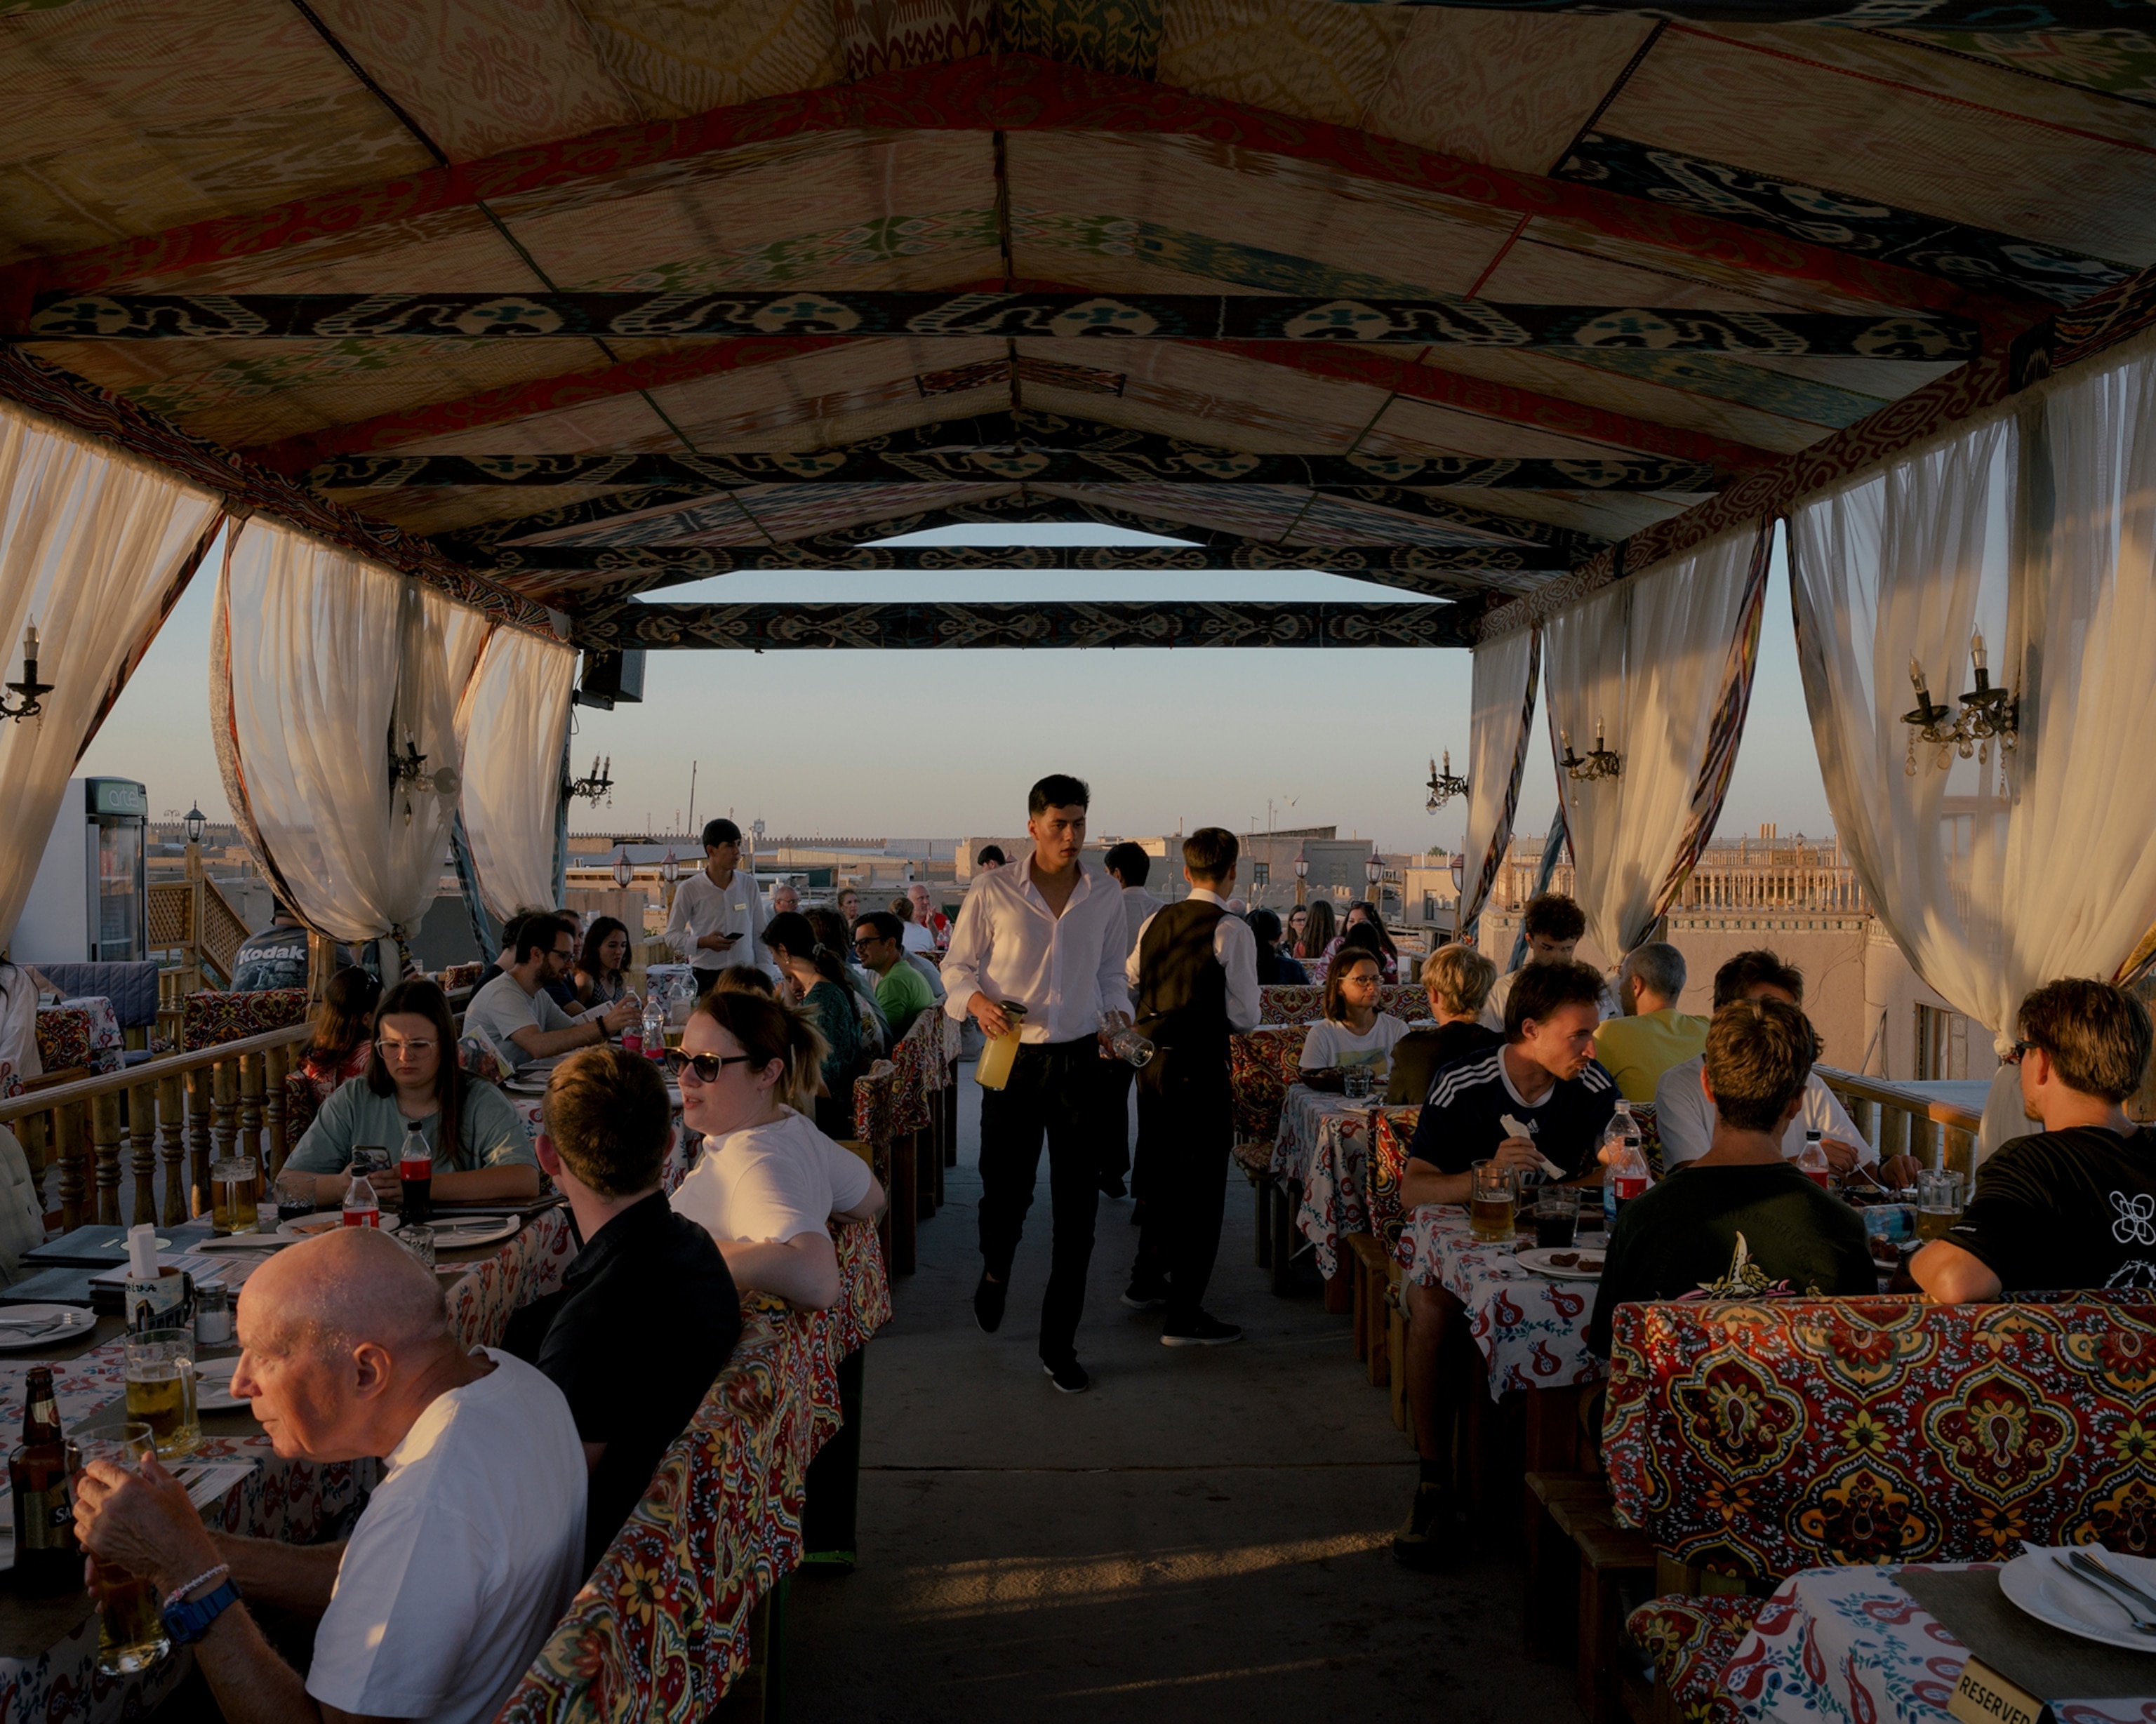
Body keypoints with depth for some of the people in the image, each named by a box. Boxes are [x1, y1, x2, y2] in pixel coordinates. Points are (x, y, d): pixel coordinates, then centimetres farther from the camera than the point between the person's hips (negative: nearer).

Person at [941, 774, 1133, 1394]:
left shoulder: (1106, 894, 5)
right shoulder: (993, 891, -4)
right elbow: (957, 964, 3)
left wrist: (1118, 1012, -2)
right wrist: (976, 1000, -17)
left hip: (1080, 1060, 2)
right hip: (1012, 1058, -2)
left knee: (1077, 1208, 2)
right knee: (1005, 1190, 6)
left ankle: (1059, 1345, 15)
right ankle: (995, 1271, 44)